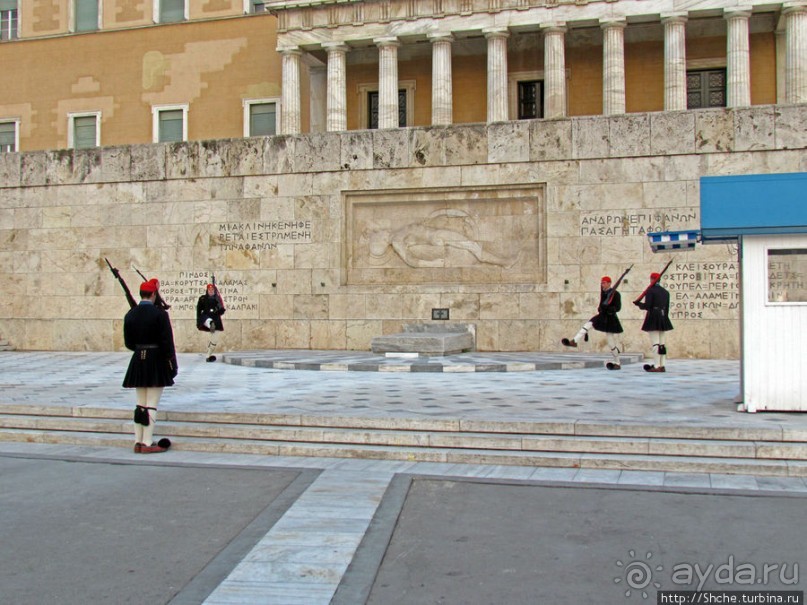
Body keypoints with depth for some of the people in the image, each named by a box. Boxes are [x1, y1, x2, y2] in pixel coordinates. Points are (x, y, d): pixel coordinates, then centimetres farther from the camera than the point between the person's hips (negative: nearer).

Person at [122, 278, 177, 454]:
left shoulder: (130, 315, 3)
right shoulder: (160, 314, -13)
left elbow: (128, 343, 7)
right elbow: (167, 342, -13)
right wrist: (173, 365, -5)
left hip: (138, 361, 5)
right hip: (156, 362, -5)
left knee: (140, 404, 13)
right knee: (151, 405, -1)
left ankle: (138, 442, 17)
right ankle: (147, 444, 0)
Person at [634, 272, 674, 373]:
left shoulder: (650, 291, -9)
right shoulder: (665, 292, 13)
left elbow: (647, 306, -15)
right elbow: (667, 308, 13)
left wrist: (638, 303, 3)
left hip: (653, 318, -7)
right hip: (663, 318, 7)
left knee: (655, 343, -8)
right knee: (661, 343, 10)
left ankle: (656, 366, -10)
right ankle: (662, 366, 11)